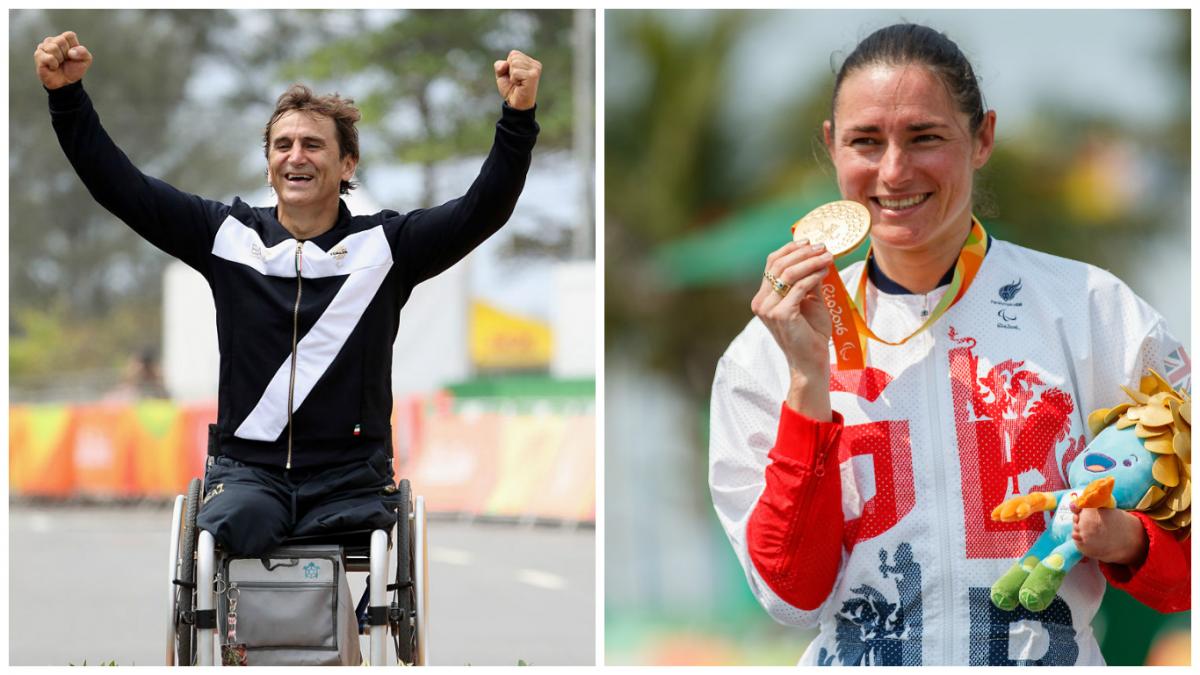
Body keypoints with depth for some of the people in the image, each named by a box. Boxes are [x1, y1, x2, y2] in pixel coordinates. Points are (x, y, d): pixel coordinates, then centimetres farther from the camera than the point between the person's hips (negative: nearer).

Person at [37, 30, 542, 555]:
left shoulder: (384, 244, 4)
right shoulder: (228, 235, 7)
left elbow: (481, 210, -7)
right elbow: (120, 186, 5)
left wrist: (518, 119, -22)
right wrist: (67, 96, -5)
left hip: (351, 477, 0)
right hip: (247, 468, 0)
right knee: (235, 526, -30)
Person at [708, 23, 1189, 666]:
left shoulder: (1094, 312, 1)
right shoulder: (768, 346, 5)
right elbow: (794, 592, -4)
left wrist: (1127, 541, -14)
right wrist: (808, 379, -10)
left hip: (1049, 658, 1)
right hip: (855, 662, -1)